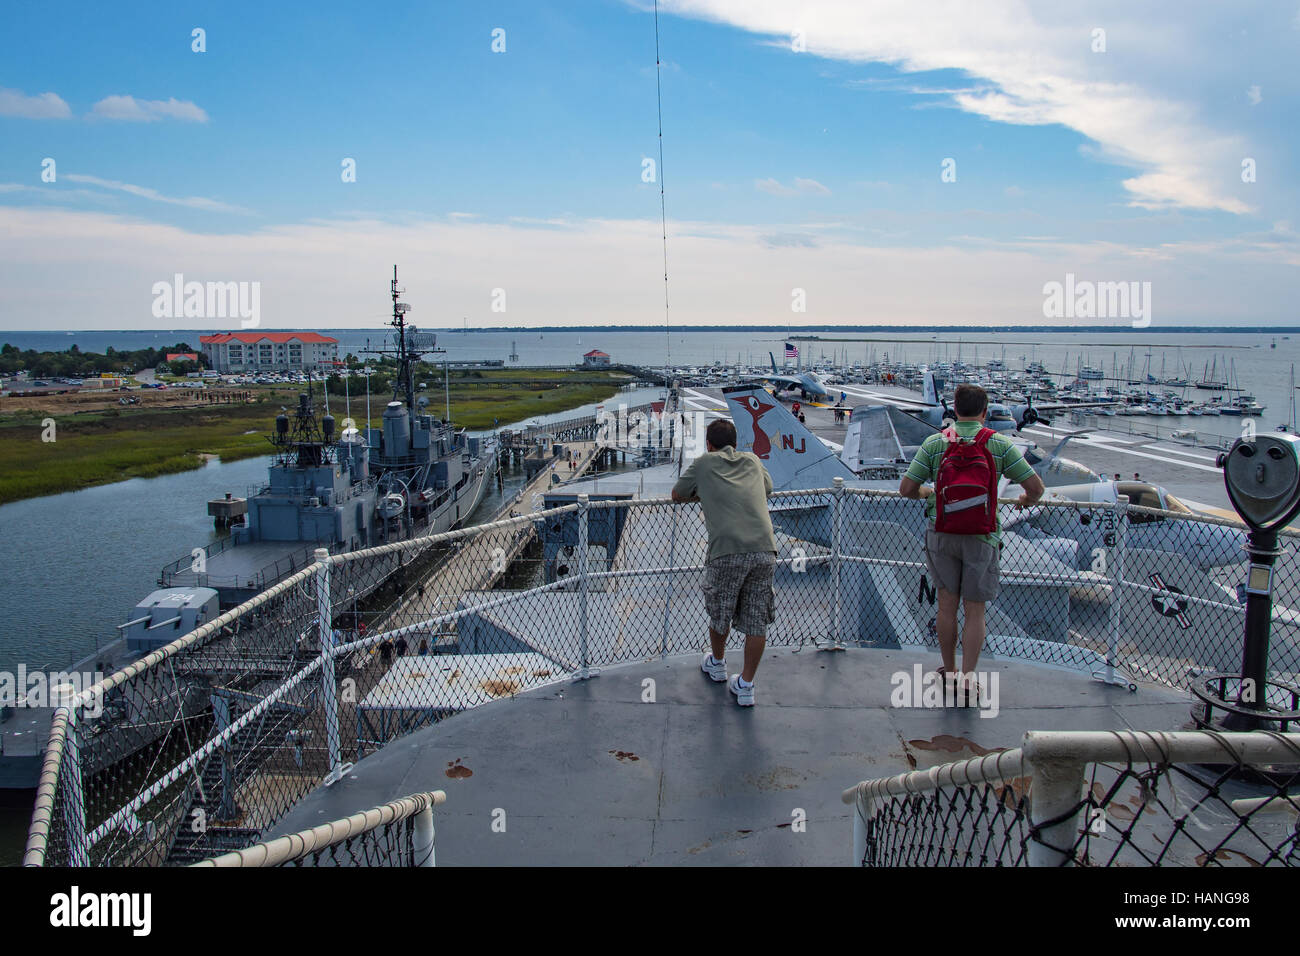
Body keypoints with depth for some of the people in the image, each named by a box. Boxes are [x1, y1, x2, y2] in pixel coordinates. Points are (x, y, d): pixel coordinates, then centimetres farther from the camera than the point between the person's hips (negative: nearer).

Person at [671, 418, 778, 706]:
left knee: (720, 614, 20)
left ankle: (717, 663, 41)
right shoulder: (752, 460, 22)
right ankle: (745, 686, 17)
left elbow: (677, 495, 25)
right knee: (757, 622, 10)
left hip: (728, 552, -3)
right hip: (764, 549, 3)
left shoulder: (704, 463, 13)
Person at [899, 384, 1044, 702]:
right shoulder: (1000, 445, -5)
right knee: (974, 611, 8)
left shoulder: (934, 443, -2)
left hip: (942, 531, 2)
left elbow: (906, 489, -3)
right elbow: (1036, 487, -4)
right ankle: (967, 677, 5)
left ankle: (948, 672, 25)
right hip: (981, 536, -1)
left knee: (947, 604, 15)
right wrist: (1026, 500, 19)